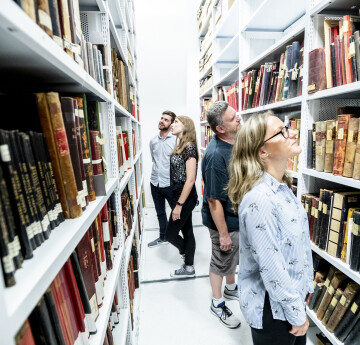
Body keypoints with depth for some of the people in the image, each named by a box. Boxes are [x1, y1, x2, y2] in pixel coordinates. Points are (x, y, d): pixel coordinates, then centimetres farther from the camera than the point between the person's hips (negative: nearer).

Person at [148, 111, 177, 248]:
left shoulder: (176, 140, -10)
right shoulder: (153, 140, 7)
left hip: (170, 183, -6)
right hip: (155, 182, 6)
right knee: (160, 212, 19)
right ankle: (163, 237, 38)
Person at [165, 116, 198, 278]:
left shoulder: (189, 147, -18)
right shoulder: (181, 146, 10)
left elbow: (190, 179, -23)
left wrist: (179, 205, -20)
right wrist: (179, 201, 11)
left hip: (185, 197, -9)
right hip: (181, 196, 9)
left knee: (170, 234, 4)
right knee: (187, 231, 17)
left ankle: (187, 261, 31)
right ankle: (189, 268, 33)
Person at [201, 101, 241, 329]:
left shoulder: (235, 144, -2)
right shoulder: (216, 155, -31)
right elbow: (214, 200, -27)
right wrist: (223, 233, -20)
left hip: (238, 217, 9)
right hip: (224, 221, -8)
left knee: (234, 258, 28)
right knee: (221, 263, 14)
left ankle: (231, 289, 54)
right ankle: (218, 304, 39)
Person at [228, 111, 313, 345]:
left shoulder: (282, 187, -2)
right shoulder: (259, 199, -32)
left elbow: (300, 244, 7)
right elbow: (272, 268, -26)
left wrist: (306, 285, 13)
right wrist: (297, 314, -13)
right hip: (272, 308, -8)